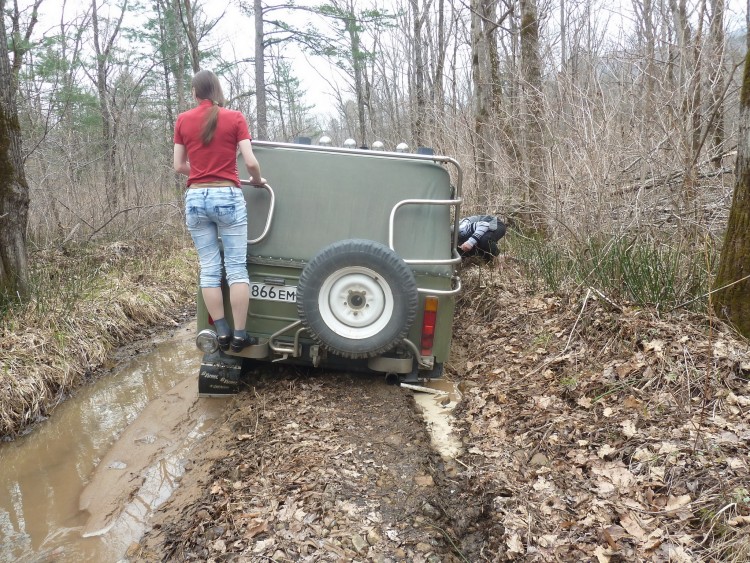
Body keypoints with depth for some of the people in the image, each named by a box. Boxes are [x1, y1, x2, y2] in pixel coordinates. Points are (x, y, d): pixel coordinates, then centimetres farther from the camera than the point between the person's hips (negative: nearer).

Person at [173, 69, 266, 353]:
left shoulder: (183, 120, 6)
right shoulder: (235, 118, 0)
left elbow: (179, 166, 8)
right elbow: (250, 162, -7)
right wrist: (258, 180, 13)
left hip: (196, 198, 3)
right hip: (228, 197, -2)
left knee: (209, 268, 7)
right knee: (237, 267, 1)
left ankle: (221, 332, 9)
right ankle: (240, 335, 2)